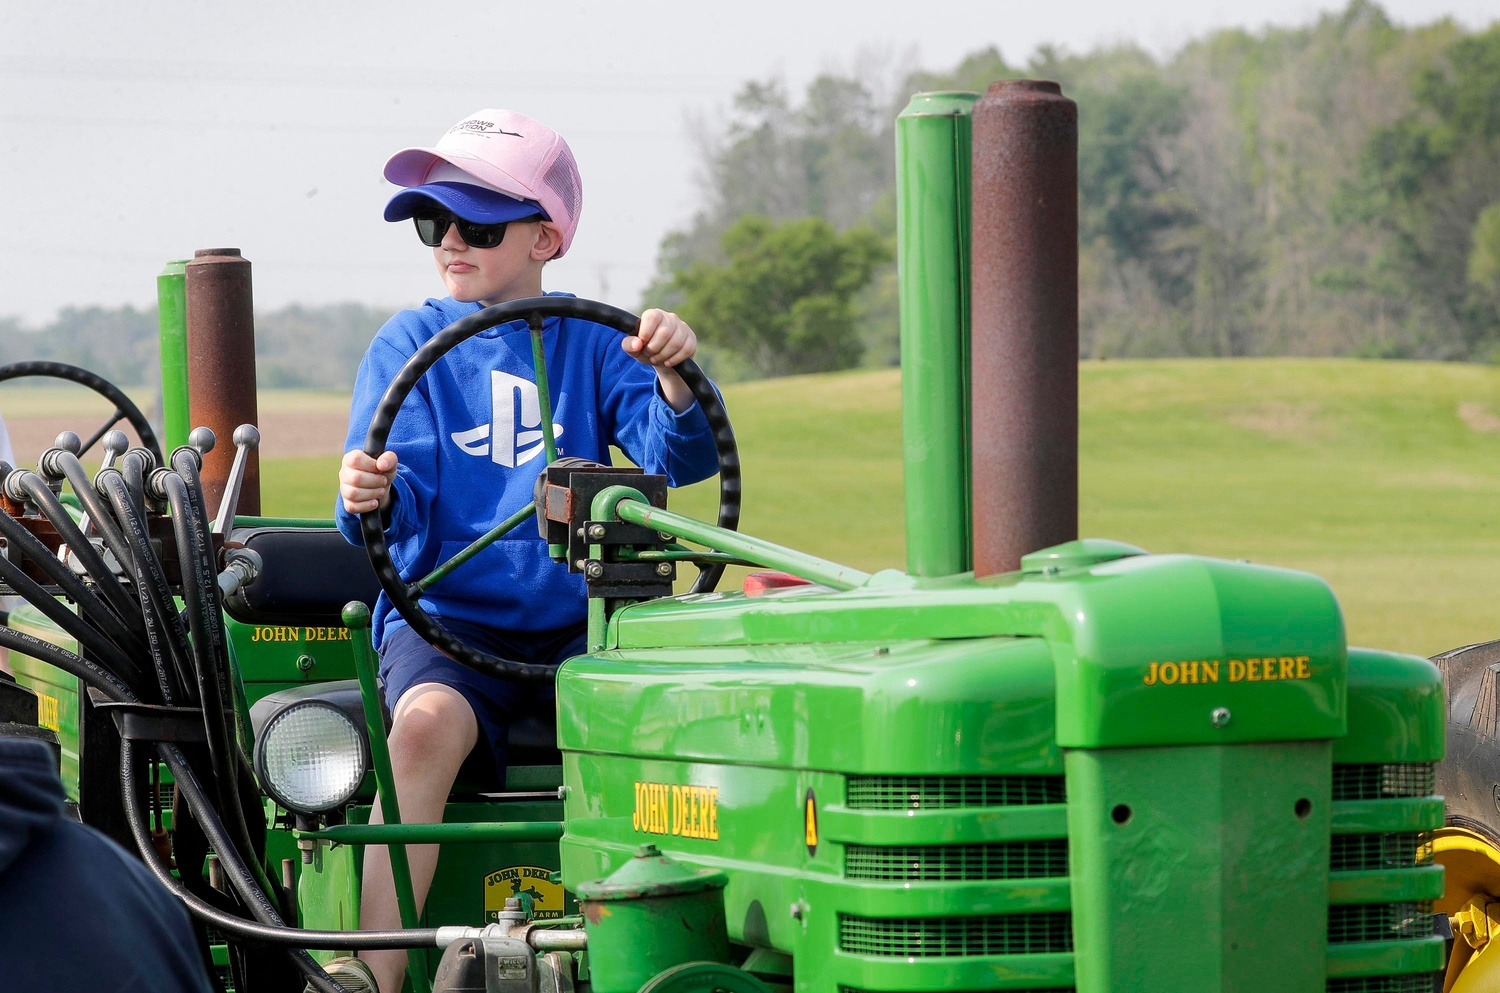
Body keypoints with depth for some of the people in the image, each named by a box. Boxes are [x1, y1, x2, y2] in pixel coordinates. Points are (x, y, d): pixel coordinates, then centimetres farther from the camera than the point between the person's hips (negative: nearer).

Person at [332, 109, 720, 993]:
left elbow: (679, 458, -2)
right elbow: (393, 502, -3)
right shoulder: (411, 344, 8)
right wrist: (369, 499, -27)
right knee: (429, 717, -34)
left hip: (576, 619, 1)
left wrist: (677, 381, -23)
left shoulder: (591, 342, 10)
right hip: (445, 617, -1)